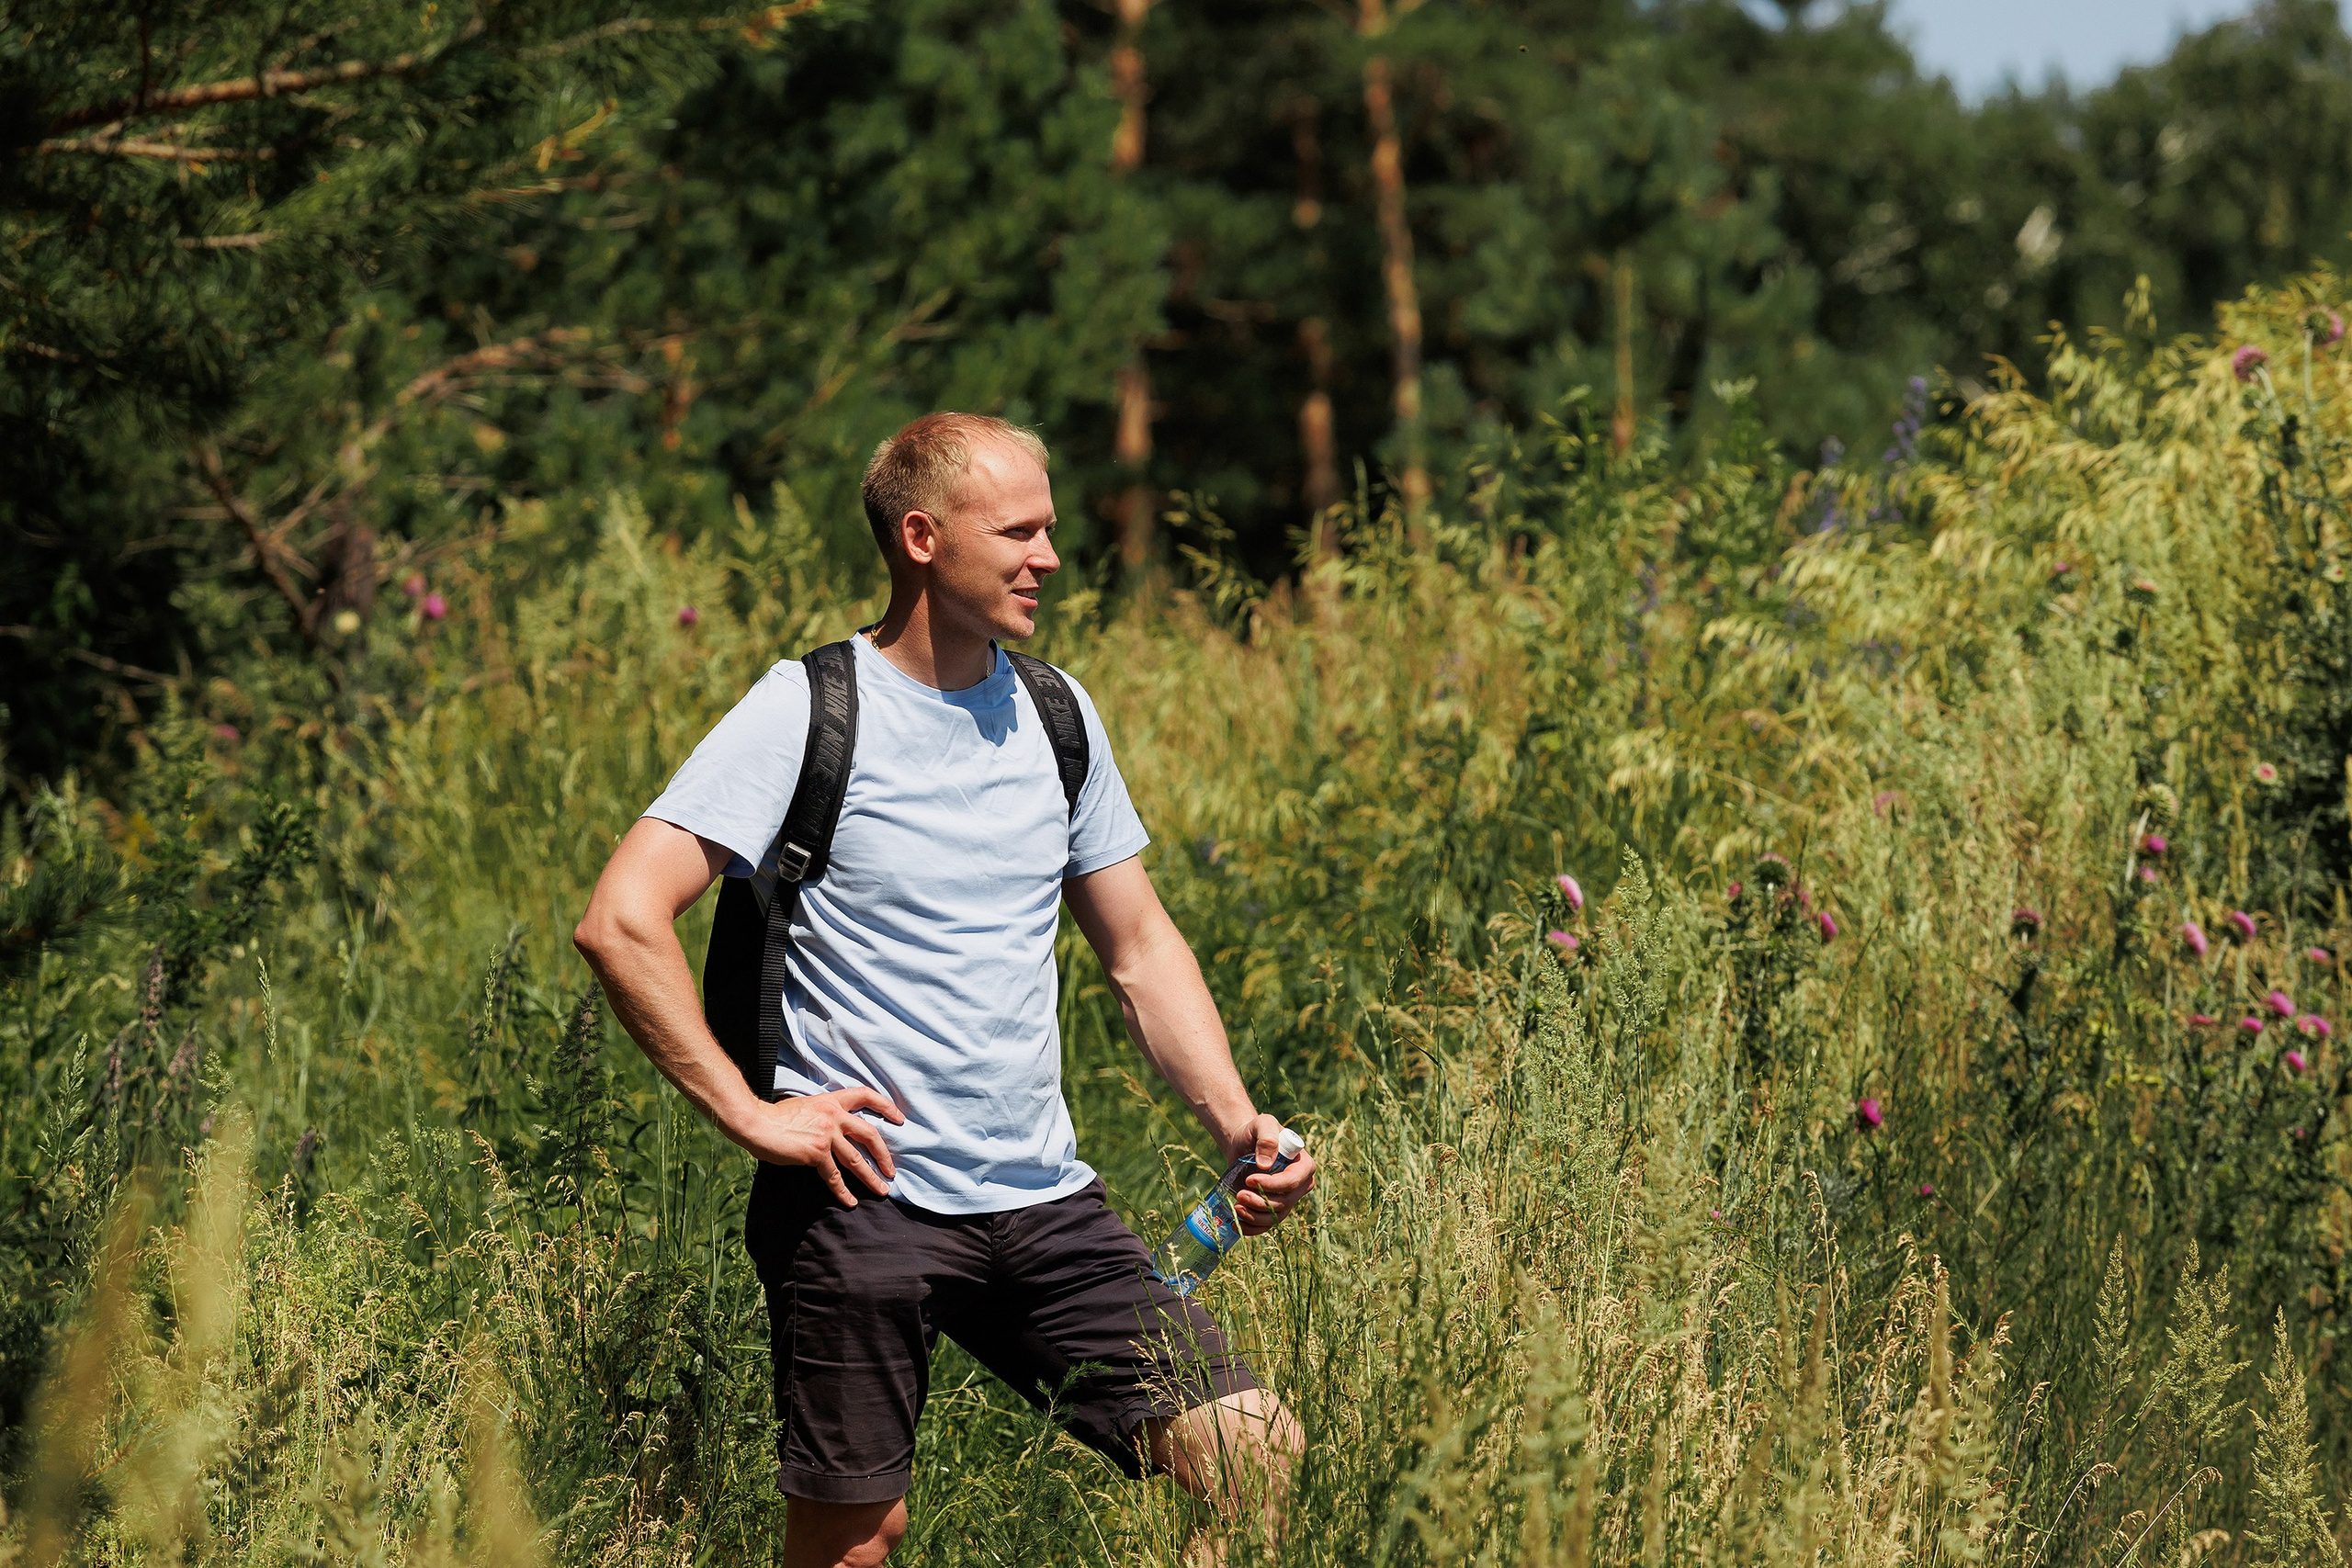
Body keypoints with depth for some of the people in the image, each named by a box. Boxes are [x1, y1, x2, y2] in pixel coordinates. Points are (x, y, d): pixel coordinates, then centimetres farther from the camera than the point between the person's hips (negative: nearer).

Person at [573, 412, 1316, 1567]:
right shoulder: (809, 713, -8)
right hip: (864, 1202, -5)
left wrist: (1236, 1124, 4)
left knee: (1256, 1459, -6)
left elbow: (1140, 948, 18)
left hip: (1045, 1205, 5)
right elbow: (621, 923, -16)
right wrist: (748, 1113, -16)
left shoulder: (1056, 715, 11)